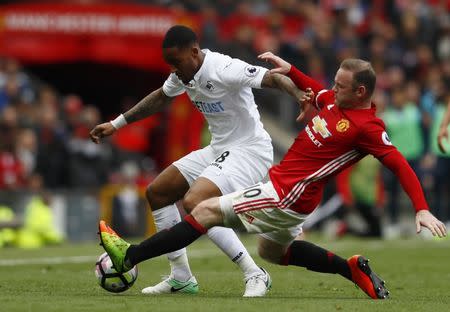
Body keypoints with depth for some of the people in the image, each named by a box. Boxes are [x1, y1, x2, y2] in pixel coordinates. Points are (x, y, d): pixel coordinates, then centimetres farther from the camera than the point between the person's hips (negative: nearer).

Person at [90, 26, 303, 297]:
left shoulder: (224, 70, -23)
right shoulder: (184, 73, 5)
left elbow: (274, 78, -31)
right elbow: (161, 98, 25)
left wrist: (305, 99, -50)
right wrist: (117, 124, 28)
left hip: (249, 151, -10)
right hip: (219, 150, 10)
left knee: (194, 202, -29)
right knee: (157, 192, 12)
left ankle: (255, 276, -22)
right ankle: (181, 278, 18)